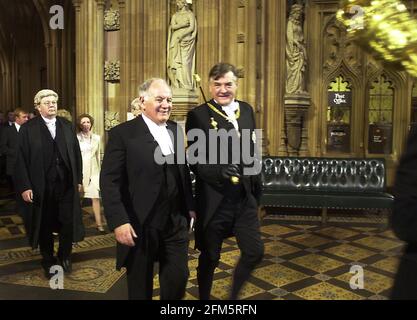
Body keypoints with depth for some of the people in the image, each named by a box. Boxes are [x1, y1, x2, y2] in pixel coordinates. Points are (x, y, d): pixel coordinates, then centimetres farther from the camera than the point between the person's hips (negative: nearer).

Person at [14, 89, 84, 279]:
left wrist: (78, 179, 5)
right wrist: (24, 187, -10)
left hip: (66, 184, 2)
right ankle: (48, 262, 29)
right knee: (45, 226, 11)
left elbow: (76, 154, 8)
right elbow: (21, 160, -5)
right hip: (41, 187, -2)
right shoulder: (27, 129, -3)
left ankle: (64, 257, 29)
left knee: (68, 223, 5)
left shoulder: (67, 126, 7)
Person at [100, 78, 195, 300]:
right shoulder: (122, 133, -9)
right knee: (140, 286, 13)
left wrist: (189, 206, 13)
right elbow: (109, 181, -13)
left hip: (175, 221, 5)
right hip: (139, 225, -4)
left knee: (179, 277, 11)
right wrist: (118, 222, -19)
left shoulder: (175, 130, 9)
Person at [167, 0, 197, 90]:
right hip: (176, 42, 4)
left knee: (185, 61, -14)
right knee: (175, 62, -4)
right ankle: (176, 85, -3)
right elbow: (173, 26, 1)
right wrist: (182, 24, -14)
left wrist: (181, 35, -17)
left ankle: (187, 85, -13)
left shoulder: (190, 14, 4)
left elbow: (192, 28, -8)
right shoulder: (175, 15, 16)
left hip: (186, 40, -4)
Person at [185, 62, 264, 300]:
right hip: (214, 200, -4)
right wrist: (219, 171, -29)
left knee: (255, 251, 9)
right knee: (210, 257, 11)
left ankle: (234, 294, 36)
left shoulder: (247, 110, 8)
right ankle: (204, 297, 38)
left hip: (245, 198, 5)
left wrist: (257, 184, 16)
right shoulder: (198, 115, -10)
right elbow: (195, 161, -12)